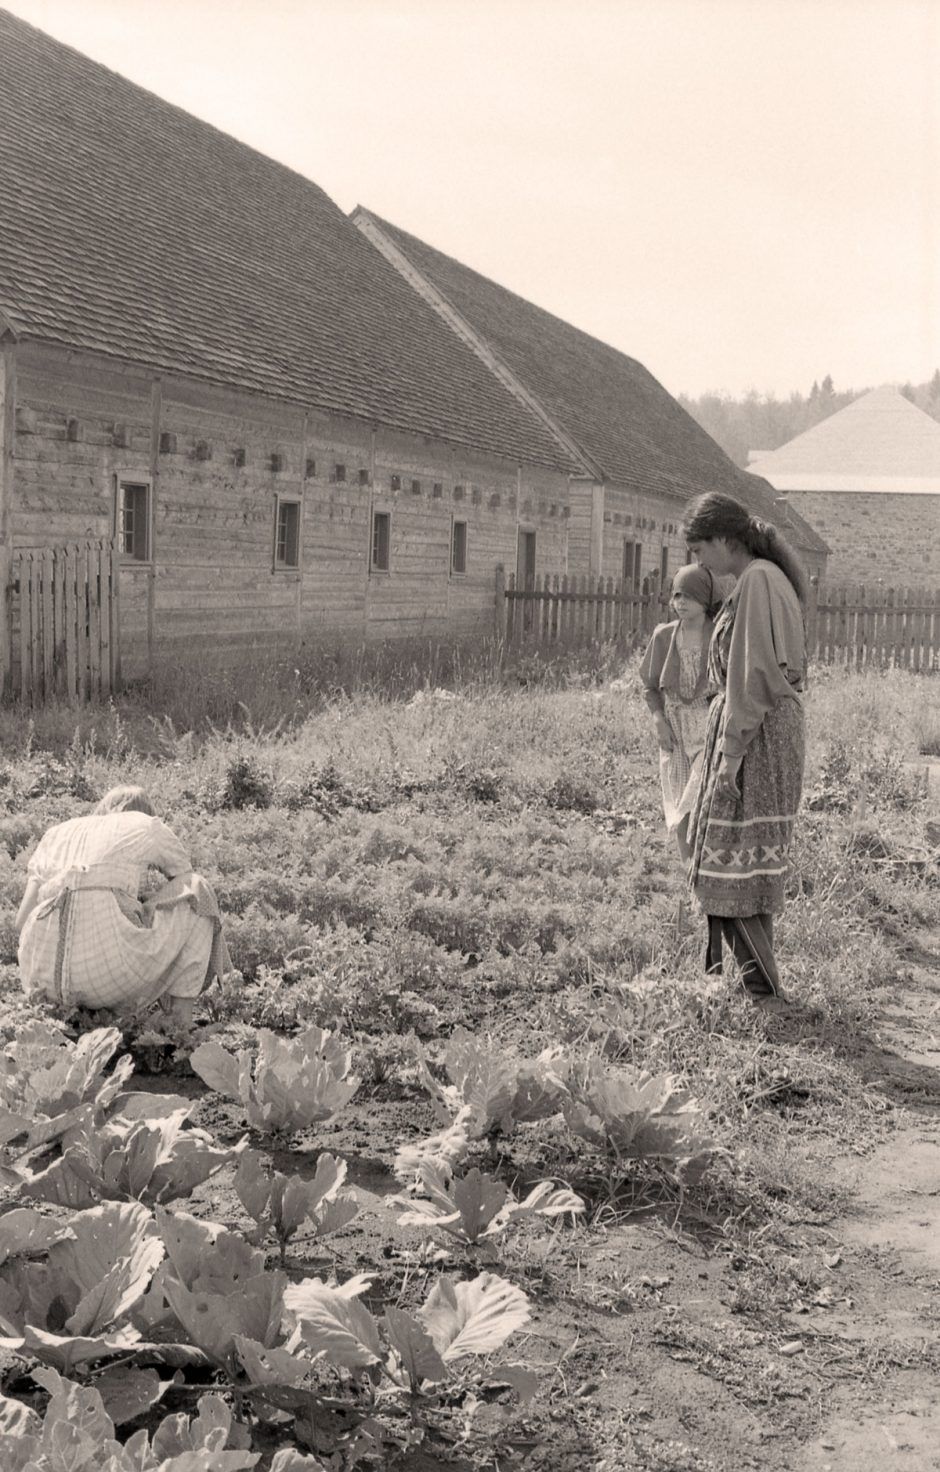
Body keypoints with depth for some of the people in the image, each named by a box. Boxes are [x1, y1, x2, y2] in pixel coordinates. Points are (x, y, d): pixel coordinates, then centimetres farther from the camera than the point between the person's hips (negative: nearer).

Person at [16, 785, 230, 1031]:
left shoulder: (58, 833, 28)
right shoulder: (149, 827, 19)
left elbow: (24, 920, 22)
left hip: (45, 976, 5)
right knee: (195, 885, 22)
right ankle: (181, 1007, 11)